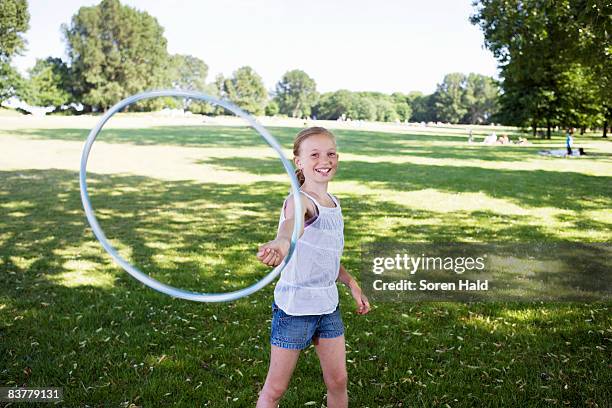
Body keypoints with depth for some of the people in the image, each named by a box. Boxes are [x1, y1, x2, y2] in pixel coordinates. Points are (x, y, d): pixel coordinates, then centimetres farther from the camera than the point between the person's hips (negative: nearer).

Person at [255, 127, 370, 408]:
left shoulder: (333, 203, 7)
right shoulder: (299, 201, -18)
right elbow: (292, 224, -45)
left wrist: (352, 284, 14)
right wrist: (280, 243, -66)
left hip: (328, 304, 7)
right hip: (294, 306, -7)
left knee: (338, 381, 14)